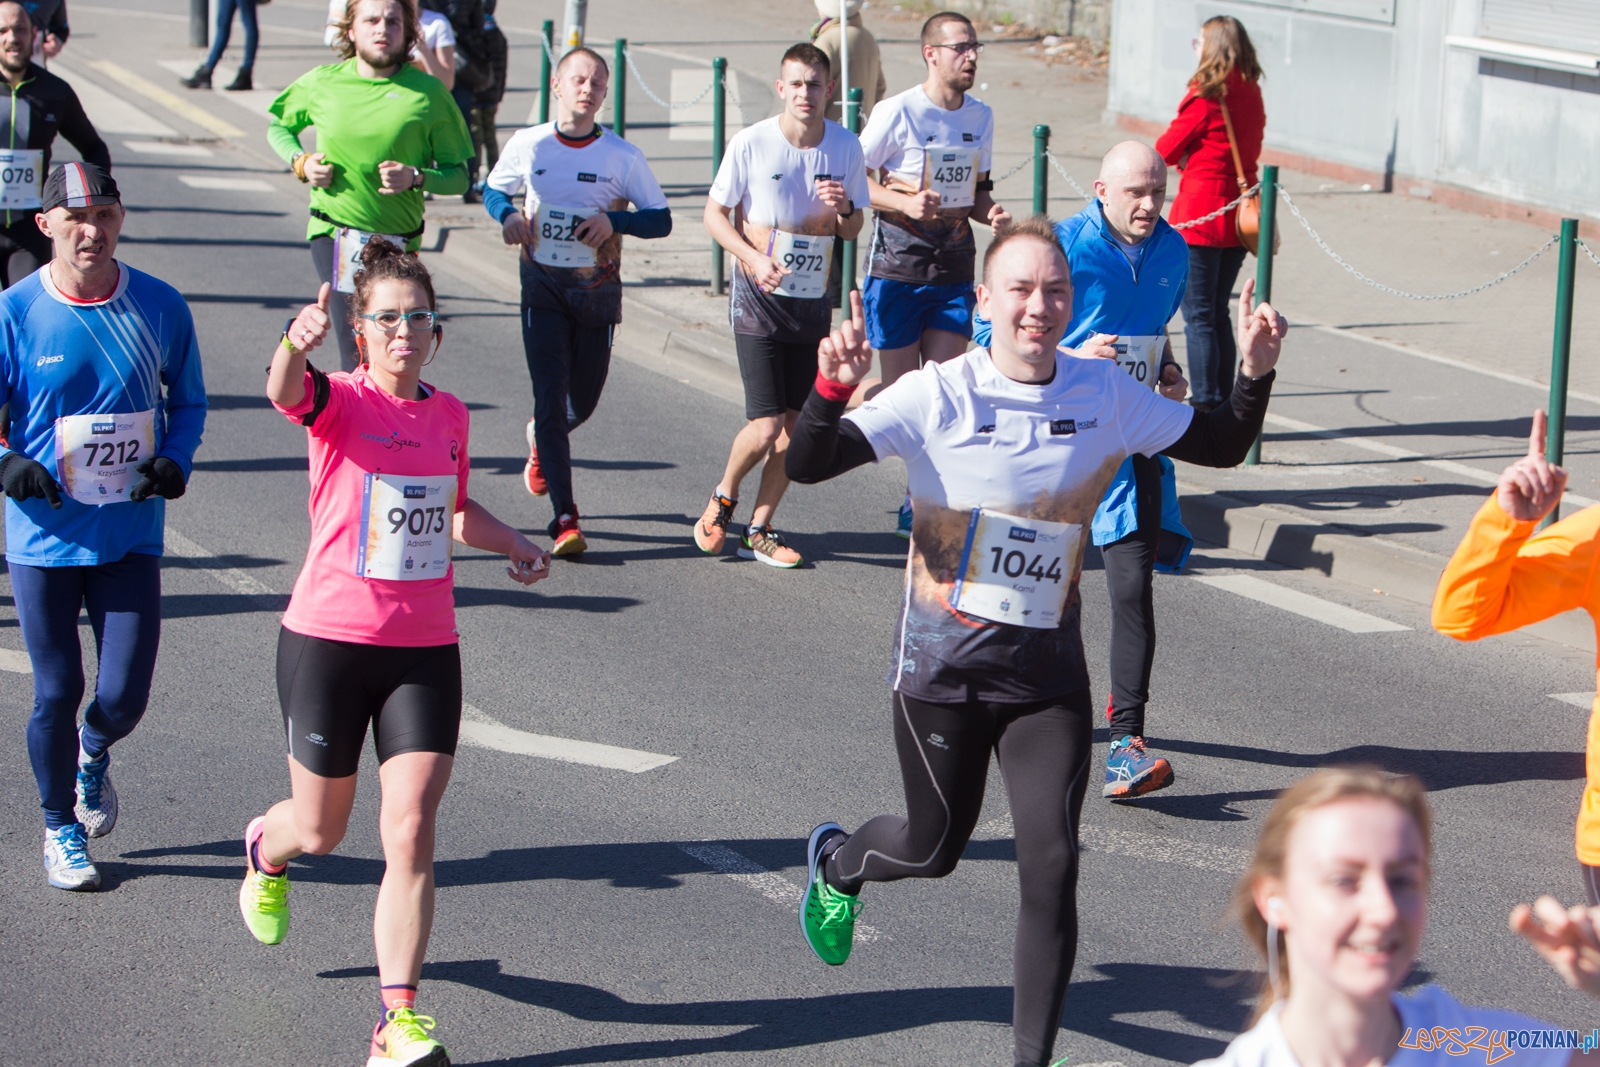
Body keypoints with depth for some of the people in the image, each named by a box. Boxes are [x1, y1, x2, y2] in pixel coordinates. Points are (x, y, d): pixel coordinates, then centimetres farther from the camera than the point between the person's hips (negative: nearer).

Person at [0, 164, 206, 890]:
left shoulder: (160, 306, -2)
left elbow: (188, 401, 11)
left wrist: (175, 460, -8)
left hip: (131, 536, 1)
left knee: (126, 694, -2)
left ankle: (93, 754, 36)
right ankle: (60, 827, 31)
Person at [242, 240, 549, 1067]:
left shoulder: (450, 415, 7)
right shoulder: (340, 402, -9)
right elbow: (284, 392, -34)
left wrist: (513, 543, 9)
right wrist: (296, 346, -56)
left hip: (425, 649, 3)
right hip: (330, 638, -3)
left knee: (411, 833, -8)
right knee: (321, 831, 13)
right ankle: (266, 849, 51)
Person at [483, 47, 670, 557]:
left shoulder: (623, 156, -6)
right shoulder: (528, 145, -3)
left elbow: (661, 219, -3)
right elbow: (493, 189, 14)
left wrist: (614, 219, -21)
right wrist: (507, 214, -9)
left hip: (598, 290, 1)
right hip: (543, 288, -1)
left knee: (582, 402, 13)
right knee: (550, 398, -11)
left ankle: (541, 442, 49)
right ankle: (565, 517, -11)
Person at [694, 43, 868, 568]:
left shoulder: (846, 147, -1)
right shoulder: (751, 143, -11)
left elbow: (853, 230, 9)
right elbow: (715, 214, -2)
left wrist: (843, 208, -15)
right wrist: (754, 258, -18)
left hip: (814, 301, 4)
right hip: (759, 297, -4)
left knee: (798, 427, 4)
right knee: (765, 427, -11)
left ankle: (759, 529, 21)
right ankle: (723, 498, 19)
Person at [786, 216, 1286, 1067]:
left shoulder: (1106, 395, -4)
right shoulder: (937, 397, -14)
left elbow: (1220, 446, 8)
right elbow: (807, 465, -19)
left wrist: (1255, 373, -10)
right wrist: (834, 387, -38)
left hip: (1048, 672, 2)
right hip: (943, 667, -2)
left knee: (1051, 863, -7)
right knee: (935, 847, 14)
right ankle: (834, 862, 51)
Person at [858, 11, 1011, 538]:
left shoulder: (981, 117, 9)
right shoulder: (896, 113, -9)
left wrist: (991, 213, -1)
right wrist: (904, 202, -21)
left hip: (954, 270, 5)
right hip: (898, 266, -4)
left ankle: (919, 504, 8)